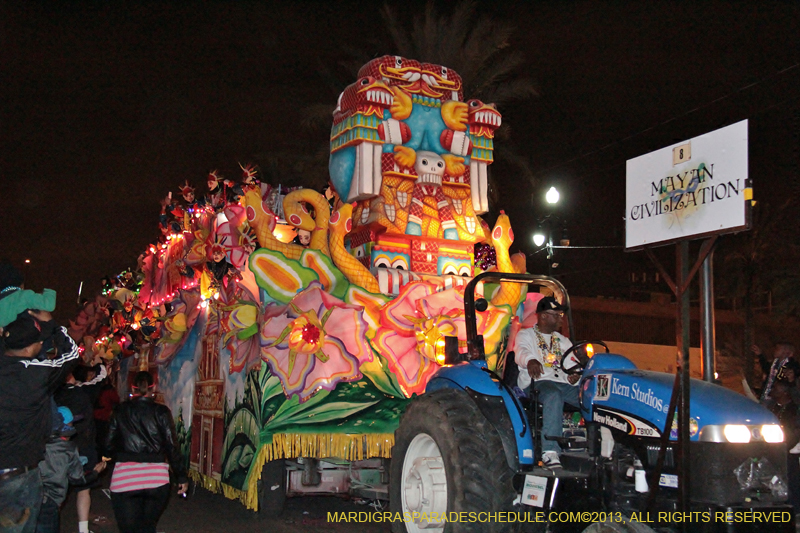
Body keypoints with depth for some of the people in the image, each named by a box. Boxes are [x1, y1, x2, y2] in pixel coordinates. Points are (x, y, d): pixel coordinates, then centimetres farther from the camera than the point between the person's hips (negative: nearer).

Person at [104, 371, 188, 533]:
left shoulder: (120, 410, 6)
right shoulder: (161, 412, 1)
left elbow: (109, 443, 9)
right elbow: (171, 446, -1)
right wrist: (181, 476, 5)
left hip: (125, 475, 0)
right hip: (155, 476, 0)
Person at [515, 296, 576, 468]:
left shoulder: (564, 341, 30)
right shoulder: (526, 335, 14)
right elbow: (521, 352, -9)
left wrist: (575, 375, -6)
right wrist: (530, 360, -35)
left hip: (565, 384, 5)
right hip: (539, 382, -5)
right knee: (553, 396, -40)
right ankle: (550, 451, -48)